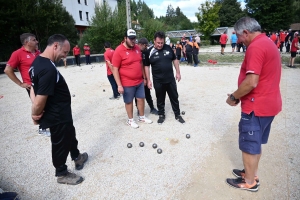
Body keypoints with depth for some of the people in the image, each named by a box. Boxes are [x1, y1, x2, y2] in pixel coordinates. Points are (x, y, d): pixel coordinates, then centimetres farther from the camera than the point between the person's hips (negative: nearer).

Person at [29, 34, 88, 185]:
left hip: (60, 113, 10)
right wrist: (35, 114, -9)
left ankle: (77, 157, 51)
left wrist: (35, 112, -6)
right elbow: (41, 100, -30)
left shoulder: (38, 62, 3)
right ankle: (62, 174, 34)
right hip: (57, 116, -10)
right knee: (60, 143, 11)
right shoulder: (48, 69, -30)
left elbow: (34, 87, 6)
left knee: (70, 135, 27)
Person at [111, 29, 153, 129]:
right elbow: (115, 69, -15)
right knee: (129, 101, 10)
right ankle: (130, 120, 29)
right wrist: (119, 85, -18)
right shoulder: (119, 50, -15)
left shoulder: (137, 48, 4)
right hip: (127, 83, -6)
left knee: (141, 99, 15)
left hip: (139, 81, 6)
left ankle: (142, 117, 36)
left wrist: (144, 77, 15)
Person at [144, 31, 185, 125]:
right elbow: (146, 66, -2)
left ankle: (177, 115, 28)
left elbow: (175, 60, 9)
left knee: (174, 97, 12)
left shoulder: (168, 48, -1)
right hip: (158, 81, -2)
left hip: (170, 79, 2)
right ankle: (161, 115, 31)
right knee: (160, 99, 12)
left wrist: (178, 72, 5)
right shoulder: (149, 52, -7)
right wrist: (148, 80, -5)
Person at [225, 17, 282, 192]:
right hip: (268, 103, 10)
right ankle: (252, 173, 37)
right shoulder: (269, 43, 13)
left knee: (249, 145, 6)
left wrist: (234, 97, -11)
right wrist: (239, 95, 11)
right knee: (255, 143, 21)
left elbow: (251, 82, -27)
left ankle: (249, 182, 23)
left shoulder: (255, 47, -20)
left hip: (256, 106, -10)